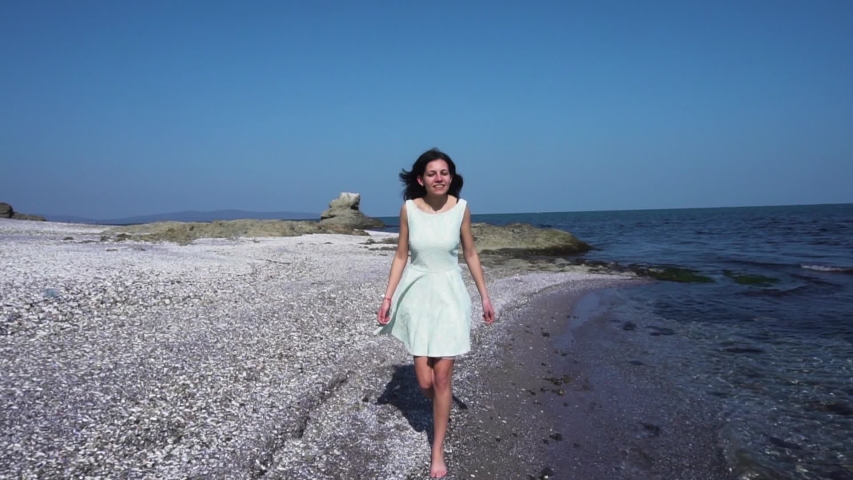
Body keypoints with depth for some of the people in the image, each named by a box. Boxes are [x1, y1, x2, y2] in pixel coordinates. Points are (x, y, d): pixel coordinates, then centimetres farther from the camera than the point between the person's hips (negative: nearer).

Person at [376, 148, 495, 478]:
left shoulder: (461, 208, -6)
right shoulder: (408, 209, -6)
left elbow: (470, 254, 5)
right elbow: (401, 256, 2)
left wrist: (485, 296, 5)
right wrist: (388, 297, -3)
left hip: (449, 294, 0)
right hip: (417, 294, 1)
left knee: (441, 377, -2)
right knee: (425, 382, 1)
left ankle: (438, 451, 16)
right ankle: (442, 406, 38)